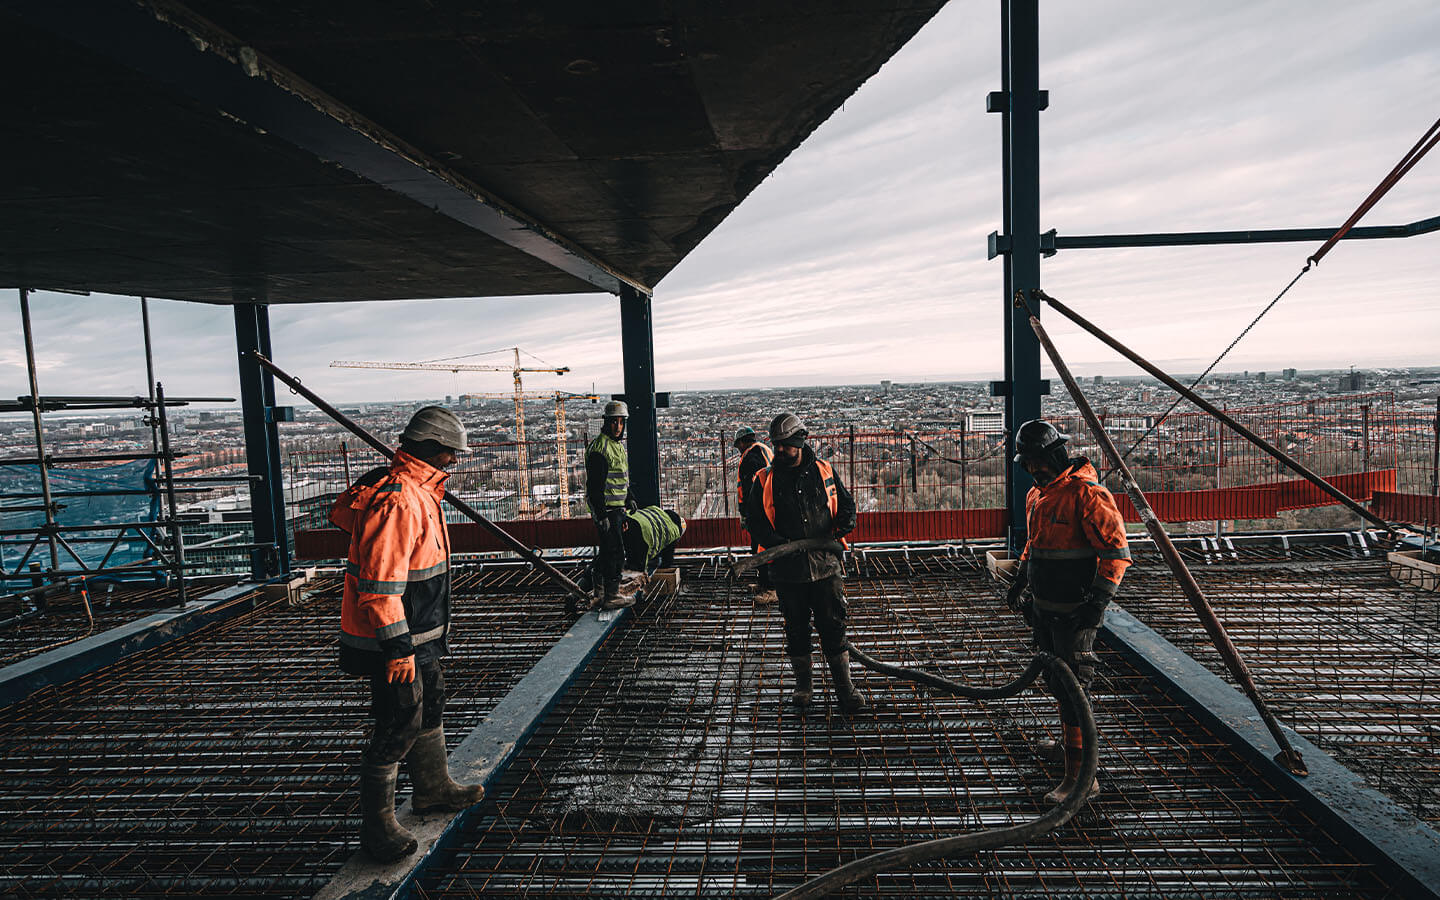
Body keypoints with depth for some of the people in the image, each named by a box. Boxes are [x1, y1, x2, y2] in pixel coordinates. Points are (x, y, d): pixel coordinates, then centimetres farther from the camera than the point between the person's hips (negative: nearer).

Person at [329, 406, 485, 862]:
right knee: (398, 726, 0)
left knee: (429, 705, 22)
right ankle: (377, 825, 16)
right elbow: (379, 584, -29)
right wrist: (397, 647, -26)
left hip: (417, 634, 11)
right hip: (395, 639, -11)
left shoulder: (415, 490, 8)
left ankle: (435, 788, 41)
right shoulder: (397, 501, -26)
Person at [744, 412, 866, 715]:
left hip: (825, 564, 0)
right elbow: (755, 520, 2)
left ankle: (845, 689, 12)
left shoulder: (824, 471, 4)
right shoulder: (765, 480, 1)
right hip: (788, 568, 0)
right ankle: (804, 683, 28)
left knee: (833, 627, 2)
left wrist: (841, 527, -7)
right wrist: (777, 543, -14)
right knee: (796, 629, 11)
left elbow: (846, 503, 13)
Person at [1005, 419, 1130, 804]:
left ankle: (1081, 775, 2)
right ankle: (1070, 744, 41)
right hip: (1045, 607, 9)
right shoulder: (1037, 495, 10)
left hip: (1075, 612, -9)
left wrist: (1099, 600, -24)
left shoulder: (1087, 493, -19)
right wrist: (1020, 581, 24)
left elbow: (1116, 551, -20)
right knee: (1056, 679, 21)